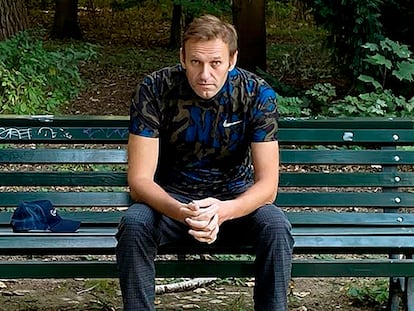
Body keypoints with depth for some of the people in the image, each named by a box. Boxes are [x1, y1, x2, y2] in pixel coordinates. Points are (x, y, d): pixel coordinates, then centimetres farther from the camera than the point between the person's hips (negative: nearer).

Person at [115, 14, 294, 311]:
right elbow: (139, 180, -20)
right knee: (134, 224, -31)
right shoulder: (154, 90, -19)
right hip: (171, 198, 0)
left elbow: (267, 183, -18)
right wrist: (181, 212, -42)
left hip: (234, 198, 0)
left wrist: (223, 211, -39)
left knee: (276, 226, -30)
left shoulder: (258, 94, -17)